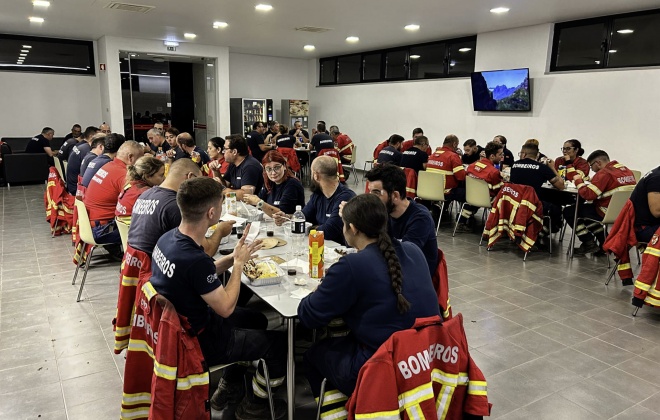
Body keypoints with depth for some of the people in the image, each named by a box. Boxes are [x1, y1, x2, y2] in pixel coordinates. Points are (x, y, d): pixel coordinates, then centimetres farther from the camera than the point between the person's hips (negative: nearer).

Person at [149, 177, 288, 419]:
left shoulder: (168, 238, -8)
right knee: (281, 342, 4)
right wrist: (239, 263, -13)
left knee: (257, 320, 25)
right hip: (199, 342, -9)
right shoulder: (195, 260, -35)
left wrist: (232, 258, -4)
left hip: (180, 325, 9)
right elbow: (226, 308, -22)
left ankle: (228, 390, 35)